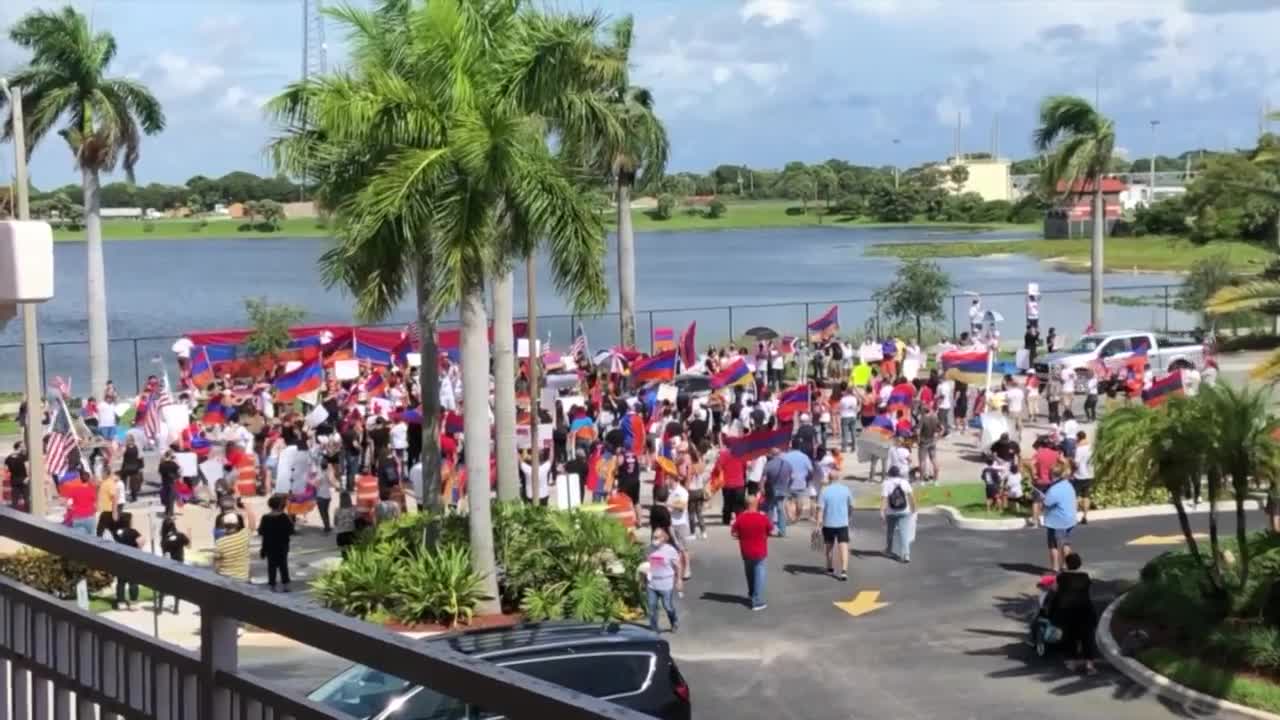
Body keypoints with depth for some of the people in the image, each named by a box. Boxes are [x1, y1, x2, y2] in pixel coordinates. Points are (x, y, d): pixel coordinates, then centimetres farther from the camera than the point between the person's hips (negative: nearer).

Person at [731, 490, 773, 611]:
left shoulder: (740, 517, -12)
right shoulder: (763, 517, -16)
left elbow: (733, 533, -7)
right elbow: (771, 531, -4)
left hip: (746, 552, 3)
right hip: (760, 552, -3)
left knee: (749, 574, 25)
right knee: (759, 575, 3)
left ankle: (751, 594, 42)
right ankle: (757, 602, -2)